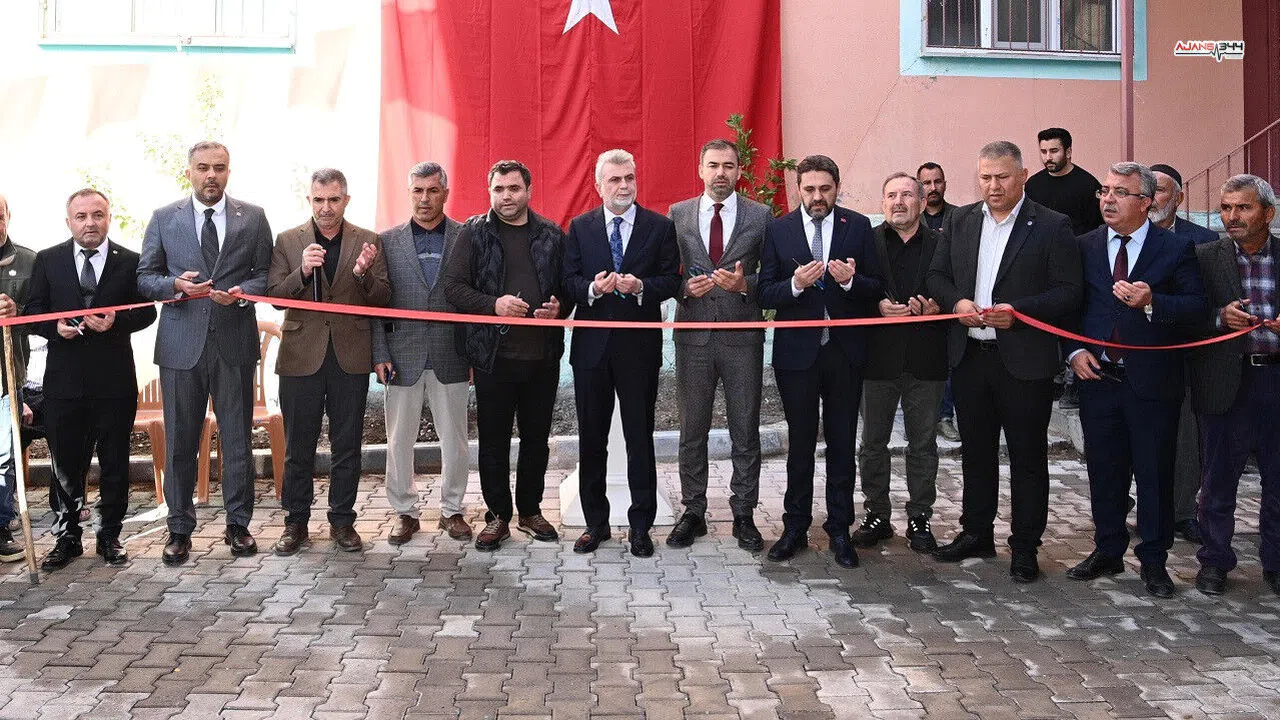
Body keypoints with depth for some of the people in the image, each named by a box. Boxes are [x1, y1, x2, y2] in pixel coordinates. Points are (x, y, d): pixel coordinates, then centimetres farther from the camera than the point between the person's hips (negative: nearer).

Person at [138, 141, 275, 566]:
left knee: (237, 438, 6)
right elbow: (145, 277, 8)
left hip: (235, 342, 0)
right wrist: (177, 285, -12)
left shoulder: (253, 218, 6)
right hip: (181, 344, 0)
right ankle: (180, 528, 18)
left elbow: (266, 274, 6)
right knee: (179, 441, 6)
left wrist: (242, 291, -14)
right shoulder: (164, 219, 7)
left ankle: (238, 524, 20)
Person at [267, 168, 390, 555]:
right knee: (298, 446, 7)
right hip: (301, 356, 0)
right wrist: (303, 272, -18)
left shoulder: (369, 242, 5)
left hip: (350, 356, 0)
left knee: (347, 446, 7)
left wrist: (363, 274, -19)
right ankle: (296, 522, 20)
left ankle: (342, 521, 19)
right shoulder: (288, 241, 5)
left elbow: (383, 299, 0)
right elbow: (274, 295, -1)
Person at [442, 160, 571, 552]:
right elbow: (453, 286, -4)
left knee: (537, 438, 12)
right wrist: (493, 304, -18)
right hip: (493, 354, -2)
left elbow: (569, 286, 14)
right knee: (493, 441, 5)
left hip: (542, 354, 2)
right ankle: (498, 515, 19)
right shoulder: (474, 233, 2)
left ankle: (530, 510, 28)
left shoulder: (552, 235, 9)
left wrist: (559, 307, -8)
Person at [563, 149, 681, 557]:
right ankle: (595, 522, 22)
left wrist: (641, 287, -20)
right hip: (592, 344, 2)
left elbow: (671, 279, -1)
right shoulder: (580, 228, 8)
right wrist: (593, 288, -18)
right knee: (591, 439, 9)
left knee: (640, 438, 4)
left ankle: (640, 525, 16)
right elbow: (569, 281, 3)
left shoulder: (660, 227, 3)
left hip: (640, 344, -2)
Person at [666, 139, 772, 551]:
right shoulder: (678, 215, 7)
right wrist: (684, 287, -11)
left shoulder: (760, 216, 3)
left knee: (745, 431, 6)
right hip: (693, 336, 1)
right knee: (692, 430, 9)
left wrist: (745, 284, -17)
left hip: (743, 337, -1)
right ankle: (693, 511, 21)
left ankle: (743, 514, 18)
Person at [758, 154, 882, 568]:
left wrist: (852, 281, -19)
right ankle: (795, 529, 21)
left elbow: (877, 288, 1)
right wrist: (795, 284, -20)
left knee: (842, 444, 8)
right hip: (797, 351, 0)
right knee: (800, 444, 9)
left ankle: (839, 530, 19)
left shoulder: (858, 227, 2)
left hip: (845, 351, 1)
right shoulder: (778, 230, 1)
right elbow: (765, 294, -2)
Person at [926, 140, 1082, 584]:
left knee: (1028, 458, 6)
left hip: (1024, 360, -4)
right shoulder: (961, 221, 9)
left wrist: (1018, 311, -22)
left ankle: (1024, 547, 18)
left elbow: (1068, 293, -9)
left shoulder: (1051, 226, -5)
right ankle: (976, 534, 30)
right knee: (976, 452, 16)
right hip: (969, 356, 5)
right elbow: (936, 275, 11)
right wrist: (956, 301, -9)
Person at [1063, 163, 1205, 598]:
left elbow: (1196, 306, -7)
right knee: (1103, 472, 12)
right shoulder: (1084, 247, 7)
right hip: (1098, 378, 3)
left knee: (1154, 474, 6)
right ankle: (1108, 552, 28)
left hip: (1153, 381, -3)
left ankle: (1153, 560, 20)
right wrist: (1074, 350, -4)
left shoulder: (1176, 248, -2)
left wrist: (1151, 302, -24)